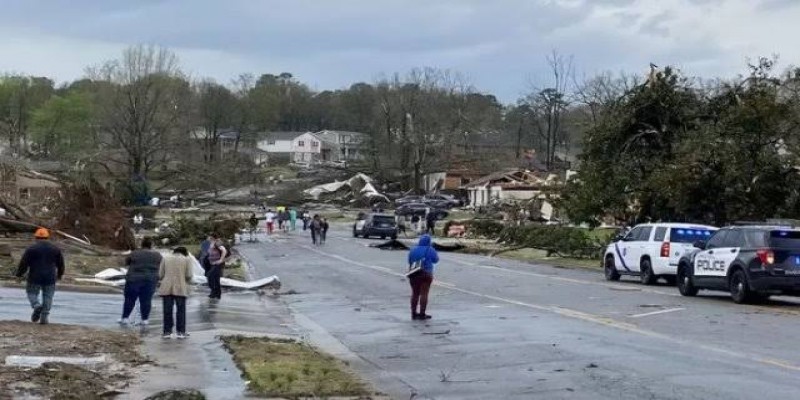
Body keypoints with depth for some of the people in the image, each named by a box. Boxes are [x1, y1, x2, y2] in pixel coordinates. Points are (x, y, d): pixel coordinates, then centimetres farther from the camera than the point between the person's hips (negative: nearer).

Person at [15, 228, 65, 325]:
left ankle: (37, 306, -14)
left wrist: (19, 274, 13)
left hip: (35, 278, -2)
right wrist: (59, 275, 29)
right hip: (50, 278, 2)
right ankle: (44, 317, 1)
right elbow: (61, 264, 13)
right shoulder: (56, 249, 6)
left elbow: (23, 263, -2)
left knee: (32, 293, 14)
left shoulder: (31, 249, -3)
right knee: (47, 297, 8)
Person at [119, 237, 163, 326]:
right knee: (146, 300, 6)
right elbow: (161, 266, 13)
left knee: (130, 299, 6)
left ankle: (125, 318, 9)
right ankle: (145, 319, 6)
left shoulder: (134, 253, -8)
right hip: (150, 280, 2)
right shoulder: (157, 255, 0)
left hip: (134, 279, -2)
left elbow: (126, 262, 5)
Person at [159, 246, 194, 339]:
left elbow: (160, 275, 5)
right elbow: (188, 276, -2)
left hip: (166, 288, 2)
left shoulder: (165, 258, 9)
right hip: (180, 288, -2)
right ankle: (181, 332, 5)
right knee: (181, 310, 6)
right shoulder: (187, 259, 4)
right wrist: (188, 282, 18)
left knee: (167, 310, 6)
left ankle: (167, 332, 7)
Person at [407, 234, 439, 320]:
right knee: (424, 294, -2)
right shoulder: (430, 250, -4)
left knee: (415, 293, 9)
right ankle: (422, 314, -4)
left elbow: (409, 262, 12)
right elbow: (436, 260, 7)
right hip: (426, 274, -4)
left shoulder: (413, 250, 6)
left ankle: (414, 313, 11)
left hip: (414, 274, 4)